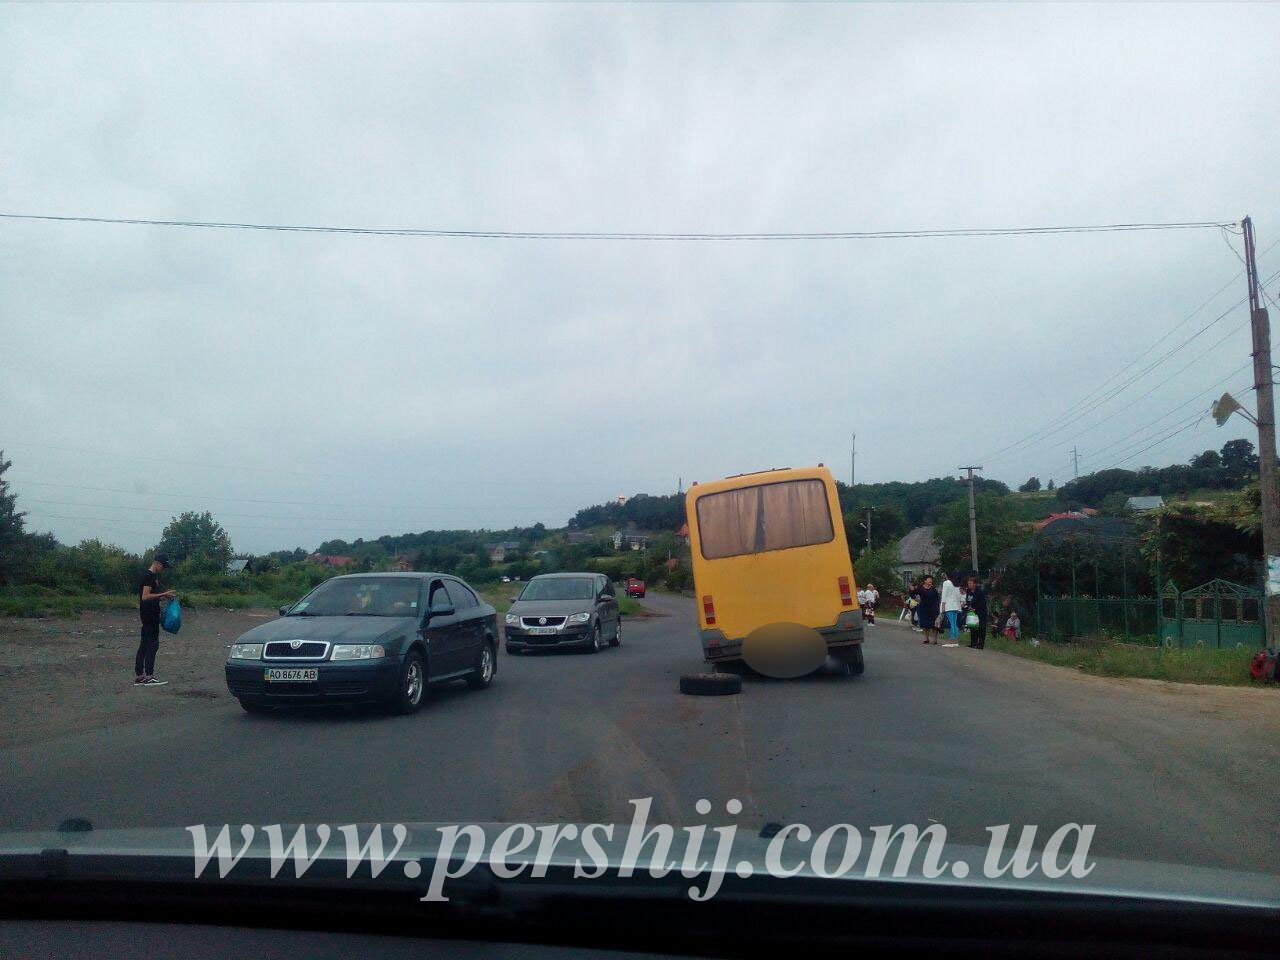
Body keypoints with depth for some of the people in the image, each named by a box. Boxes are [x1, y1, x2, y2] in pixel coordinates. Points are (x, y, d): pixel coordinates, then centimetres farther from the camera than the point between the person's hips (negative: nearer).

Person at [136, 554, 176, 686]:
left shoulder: (154, 576, 17)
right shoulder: (148, 576, -14)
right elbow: (145, 597, -23)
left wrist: (165, 597, 12)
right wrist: (163, 594, -22)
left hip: (152, 614, 10)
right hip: (149, 614, -10)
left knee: (144, 645, 10)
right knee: (152, 644, -7)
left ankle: (139, 676, 13)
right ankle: (149, 676, -5)